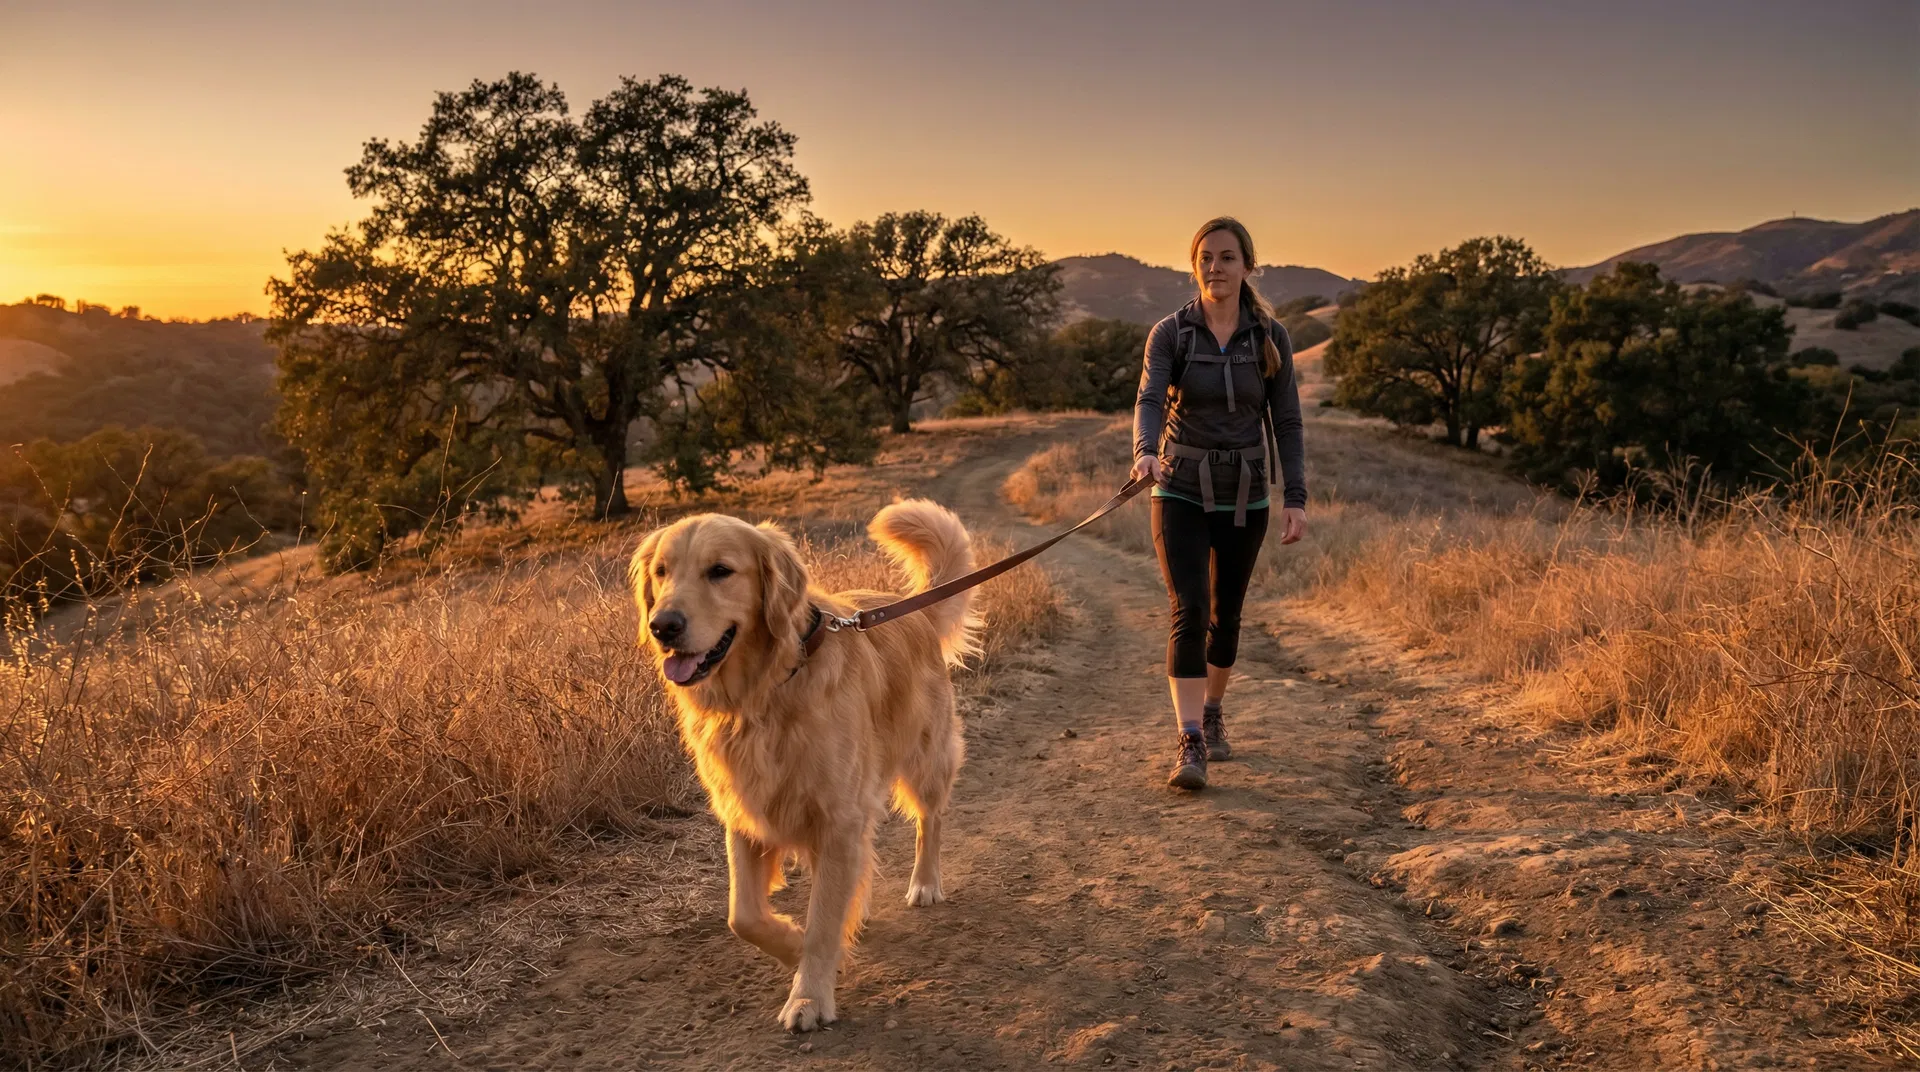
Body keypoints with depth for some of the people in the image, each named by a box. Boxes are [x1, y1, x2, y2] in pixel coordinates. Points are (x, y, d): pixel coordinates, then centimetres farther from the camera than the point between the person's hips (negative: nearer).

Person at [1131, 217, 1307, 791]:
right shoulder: (1170, 333, -5)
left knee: (1226, 614, 13)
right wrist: (1146, 451, -40)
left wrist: (1295, 497, -4)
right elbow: (1149, 400, -20)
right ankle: (1190, 744, -14)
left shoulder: (1270, 337, 0)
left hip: (1244, 496, 2)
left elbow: (1286, 421, 2)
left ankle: (1212, 712, 37)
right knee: (1189, 611, -14)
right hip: (1182, 491, -2)